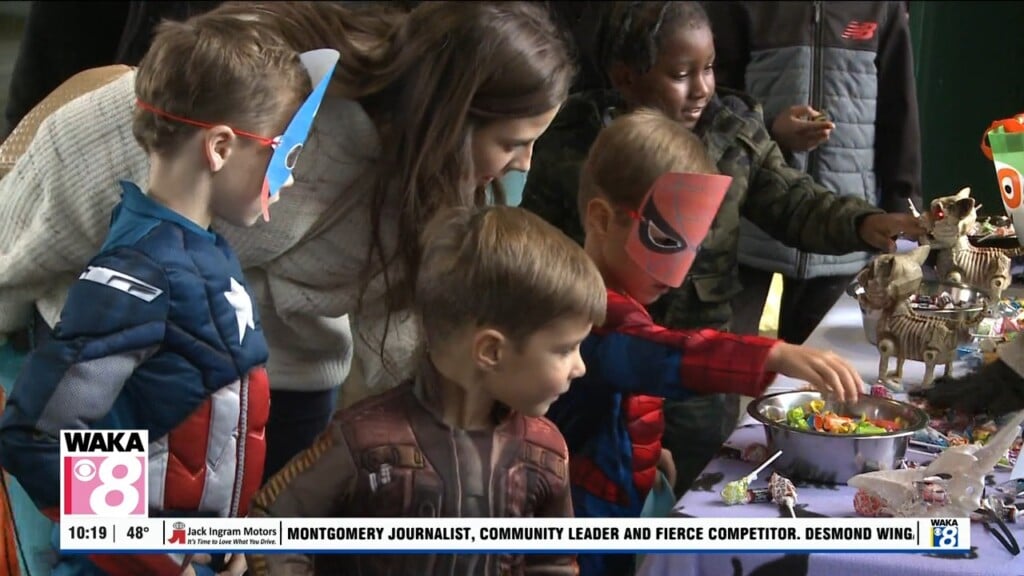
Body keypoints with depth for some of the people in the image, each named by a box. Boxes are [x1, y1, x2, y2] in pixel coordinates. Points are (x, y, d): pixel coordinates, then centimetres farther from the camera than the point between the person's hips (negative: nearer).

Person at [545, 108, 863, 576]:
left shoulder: (609, 297, 11)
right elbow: (662, 356, -45)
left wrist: (650, 451, 13)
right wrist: (776, 357, -54)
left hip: (621, 505, 11)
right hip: (586, 521, -11)